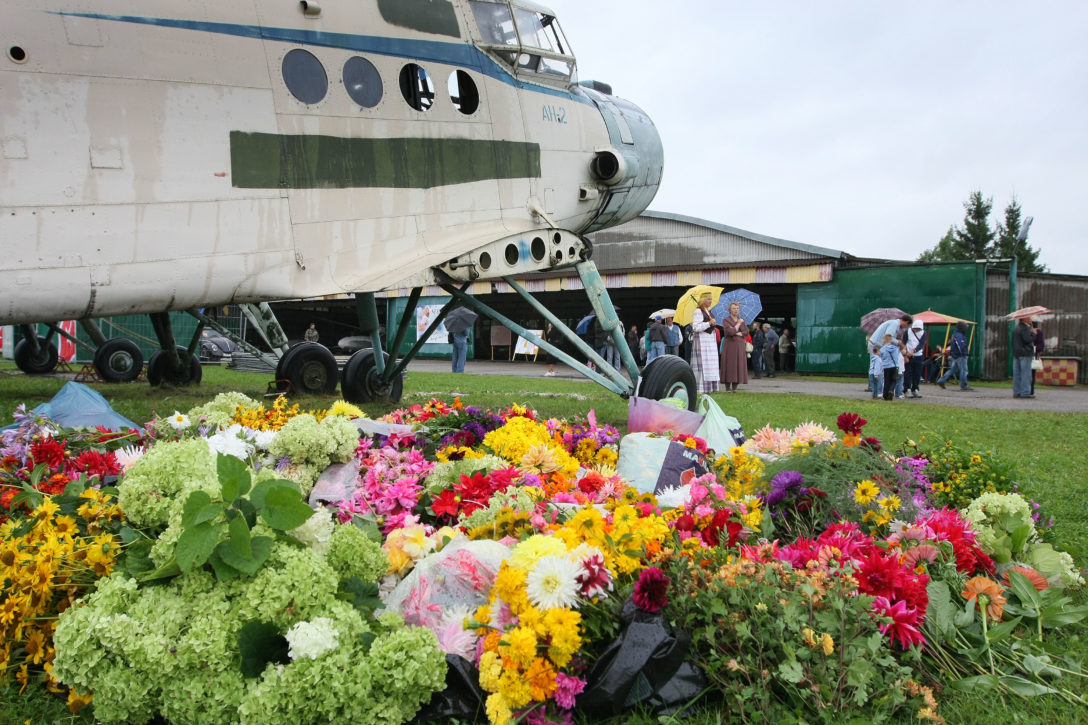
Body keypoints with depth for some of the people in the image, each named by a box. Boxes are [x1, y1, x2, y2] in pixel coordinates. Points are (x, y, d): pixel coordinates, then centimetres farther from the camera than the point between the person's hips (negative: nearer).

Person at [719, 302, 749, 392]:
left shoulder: (742, 320, 15)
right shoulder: (726, 320, 1)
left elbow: (746, 333, 3)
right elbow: (730, 332, -14)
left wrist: (736, 333, -9)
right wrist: (738, 324, -4)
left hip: (740, 346, 4)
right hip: (729, 346, -4)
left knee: (739, 365, -1)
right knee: (729, 365, -8)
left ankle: (734, 388, 4)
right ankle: (727, 388, -4)